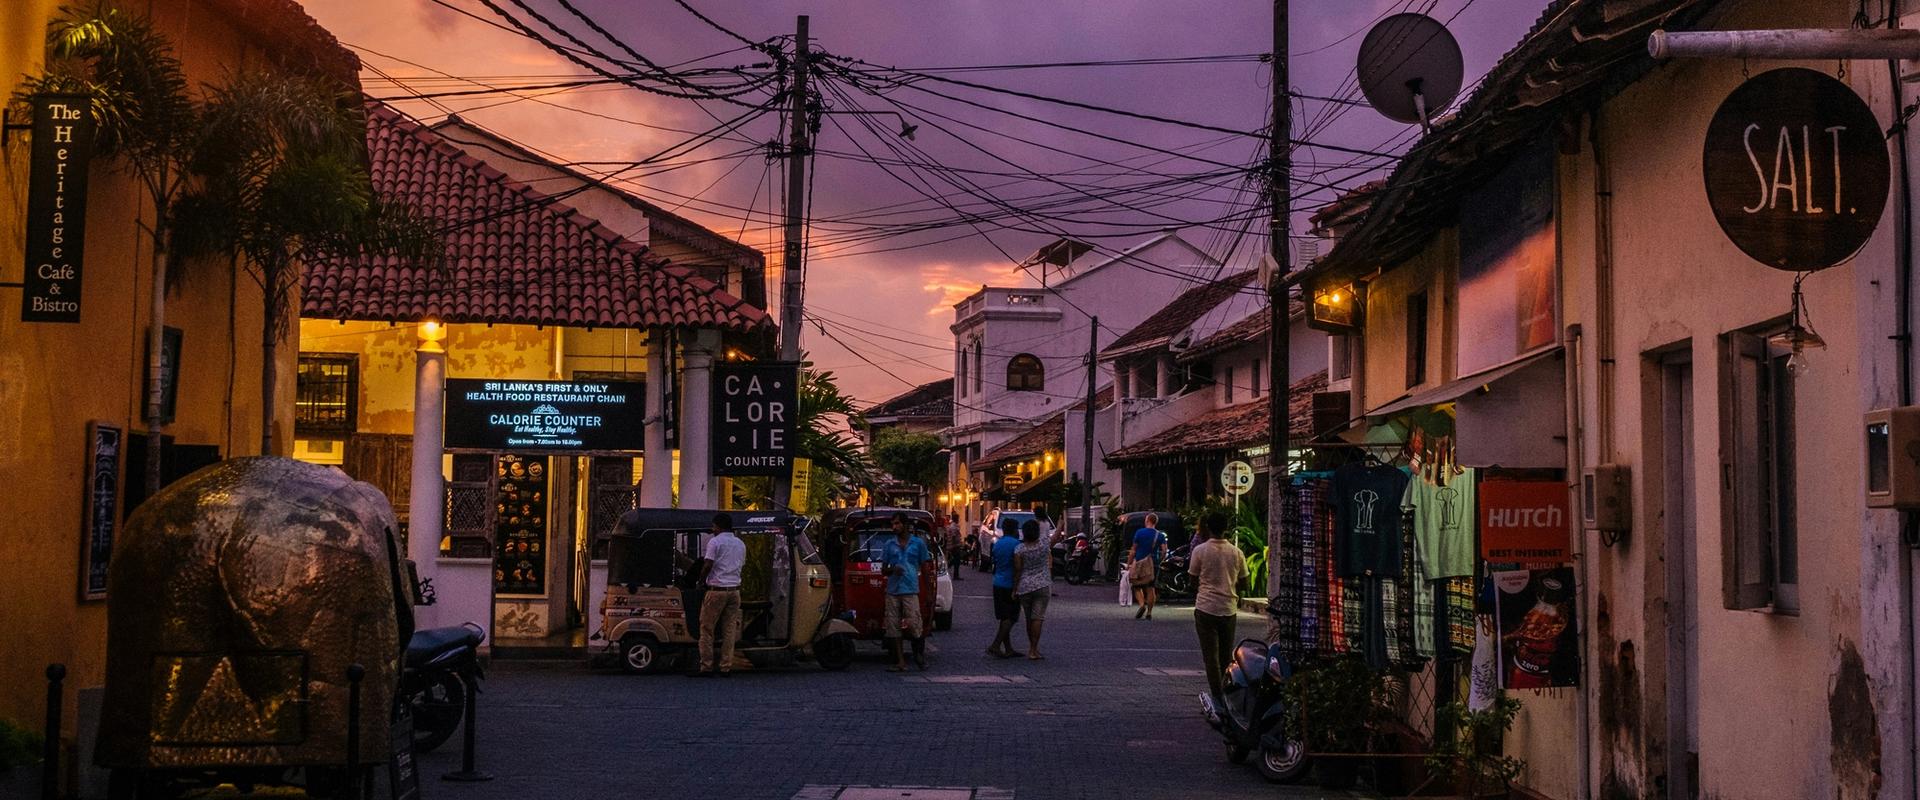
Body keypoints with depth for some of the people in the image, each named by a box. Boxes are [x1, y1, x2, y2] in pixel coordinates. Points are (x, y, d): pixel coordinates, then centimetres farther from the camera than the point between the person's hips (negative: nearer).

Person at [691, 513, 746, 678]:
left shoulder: (715, 542, -7)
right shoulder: (741, 544, 14)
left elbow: (707, 565, -12)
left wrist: (701, 581, 2)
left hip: (717, 590, -6)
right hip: (734, 590, 6)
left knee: (707, 628, 1)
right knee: (730, 630, 6)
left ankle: (706, 667, -1)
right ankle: (726, 667, 5)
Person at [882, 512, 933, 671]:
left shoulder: (918, 543, 6)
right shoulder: (889, 545, 13)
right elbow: (884, 569, 17)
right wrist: (892, 570, -7)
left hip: (910, 591, -3)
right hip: (892, 591, 3)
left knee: (914, 625, -10)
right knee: (892, 627, 0)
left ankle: (920, 656, 8)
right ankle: (900, 662, 5)